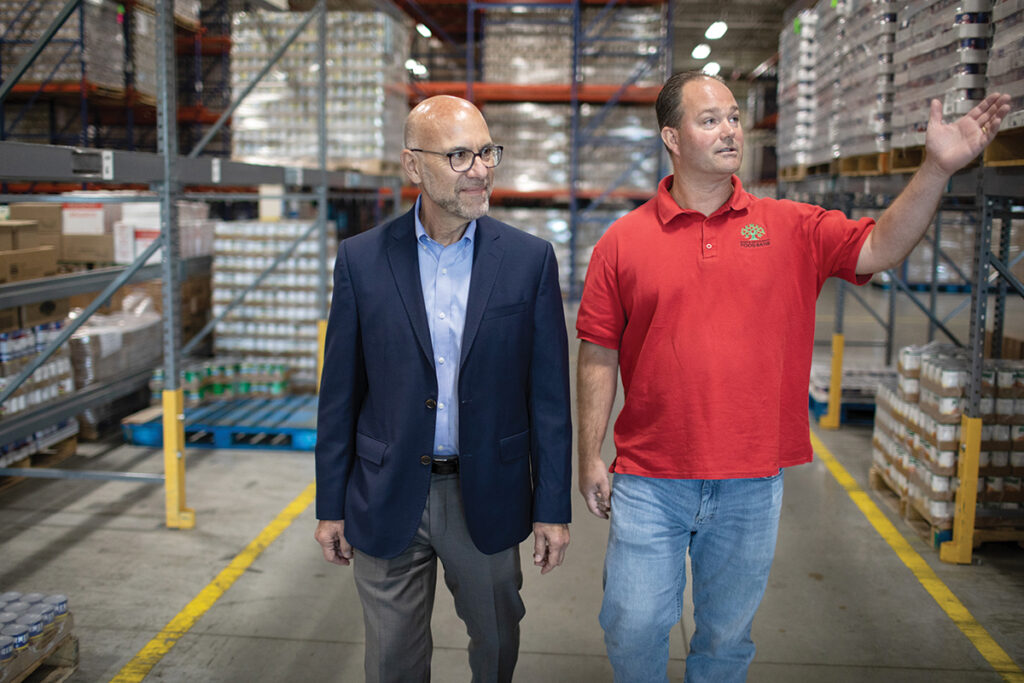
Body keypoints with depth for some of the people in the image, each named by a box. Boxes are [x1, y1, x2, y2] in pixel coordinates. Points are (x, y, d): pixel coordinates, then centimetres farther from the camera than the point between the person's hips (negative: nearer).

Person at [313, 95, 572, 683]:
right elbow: (341, 392, 1)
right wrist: (331, 504, 3)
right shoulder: (363, 258, -4)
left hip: (488, 496, 0)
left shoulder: (529, 259, -6)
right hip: (387, 499, 0)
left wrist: (553, 507, -3)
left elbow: (549, 394, -3)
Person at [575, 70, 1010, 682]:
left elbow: (880, 248, -6)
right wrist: (590, 457, 0)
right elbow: (599, 357, 0)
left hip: (750, 486, 2)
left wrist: (938, 168, -20)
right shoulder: (624, 241, -3)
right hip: (649, 483, -1)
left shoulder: (792, 228, 2)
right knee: (633, 628, 9)